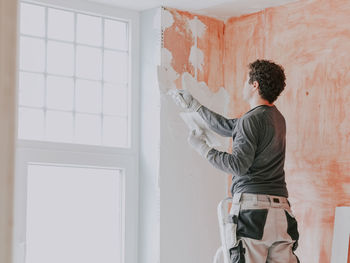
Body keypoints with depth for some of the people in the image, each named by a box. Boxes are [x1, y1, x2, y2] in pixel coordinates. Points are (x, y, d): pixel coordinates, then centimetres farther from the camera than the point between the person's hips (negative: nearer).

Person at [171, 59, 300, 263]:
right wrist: (195, 106, 34)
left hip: (252, 204, -8)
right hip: (280, 207, 8)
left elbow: (238, 165, -14)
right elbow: (228, 127, 28)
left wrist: (203, 148, -2)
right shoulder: (277, 117, 18)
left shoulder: (251, 119, -8)